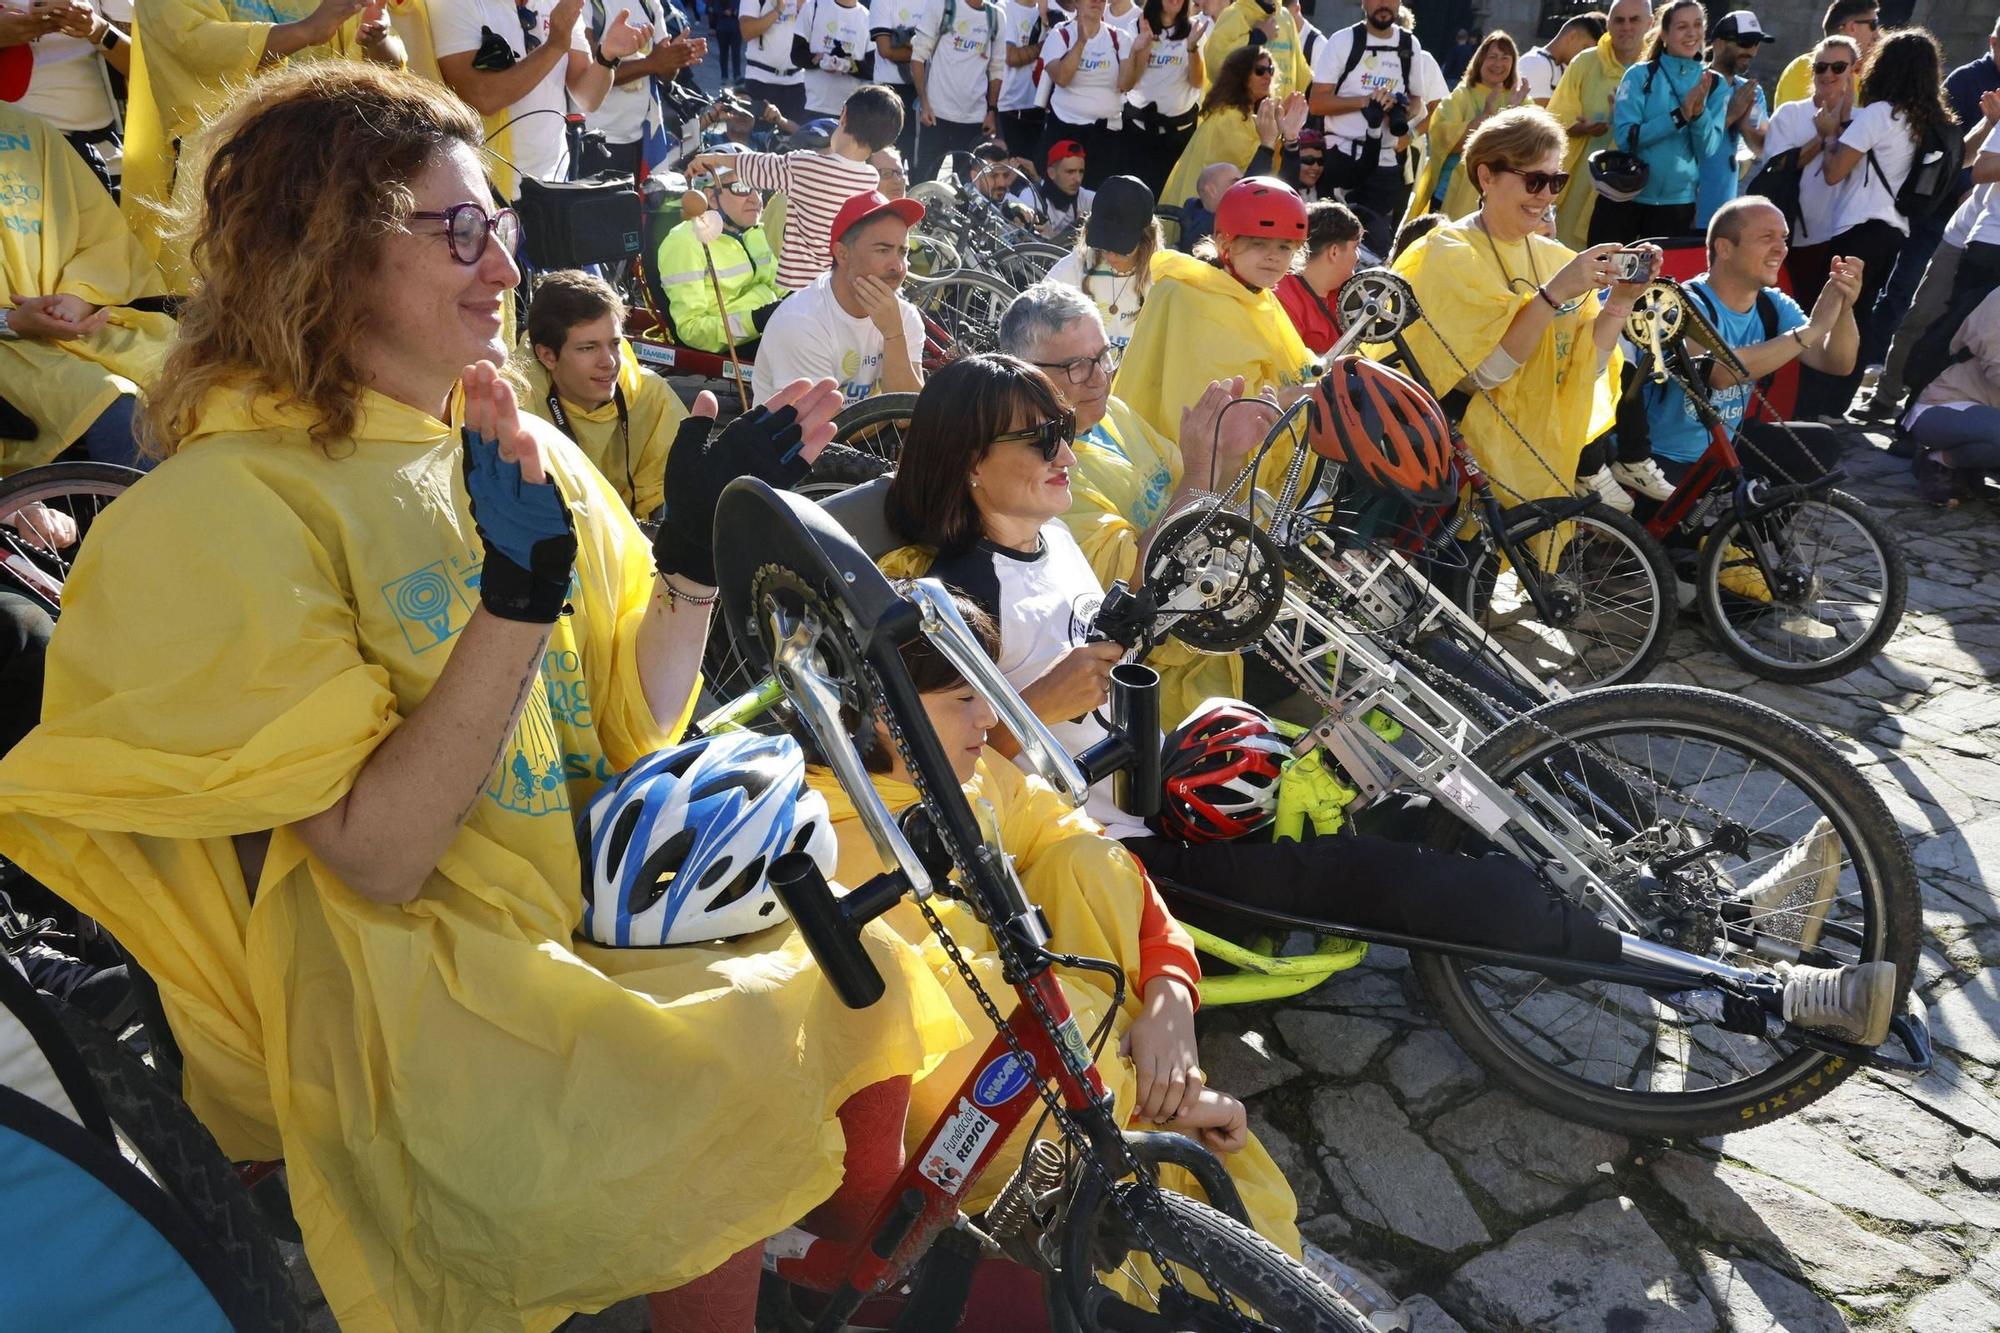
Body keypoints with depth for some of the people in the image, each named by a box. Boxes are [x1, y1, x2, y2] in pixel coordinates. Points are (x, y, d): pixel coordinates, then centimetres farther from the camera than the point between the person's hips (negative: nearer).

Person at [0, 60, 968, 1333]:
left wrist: (698, 546, -10)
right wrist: (516, 596, -27)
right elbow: (375, 859, -18)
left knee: (869, 986, -9)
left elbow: (631, 730, 3)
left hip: (599, 914, 6)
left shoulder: (528, 448, 7)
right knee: (724, 1119, -25)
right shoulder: (232, 504, -12)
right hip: (410, 979, -6)